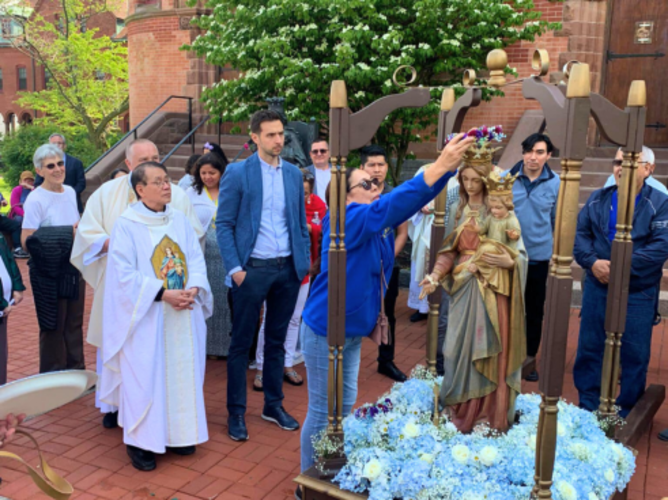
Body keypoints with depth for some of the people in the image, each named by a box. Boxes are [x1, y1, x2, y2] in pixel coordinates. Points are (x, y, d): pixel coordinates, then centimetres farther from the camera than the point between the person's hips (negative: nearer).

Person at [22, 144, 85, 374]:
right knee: (54, 327, 6)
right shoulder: (35, 200, -14)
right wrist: (66, 235, -23)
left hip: (73, 268, 6)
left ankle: (76, 371, 28)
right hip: (50, 272, -6)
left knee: (74, 324, 14)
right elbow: (27, 241, -17)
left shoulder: (70, 192, 6)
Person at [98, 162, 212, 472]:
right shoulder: (126, 225, -7)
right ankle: (140, 440, 14)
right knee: (144, 376, 0)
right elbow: (124, 274, -13)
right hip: (145, 317, -5)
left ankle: (177, 433, 25)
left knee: (182, 373, 10)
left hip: (183, 315, 5)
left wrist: (193, 289, -13)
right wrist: (162, 293, -19)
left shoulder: (180, 220, 9)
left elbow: (196, 259, 5)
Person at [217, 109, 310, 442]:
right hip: (253, 269, -4)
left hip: (288, 269, 4)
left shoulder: (294, 174, 8)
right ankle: (236, 412, 17)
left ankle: (273, 405, 28)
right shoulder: (237, 173, -4)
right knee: (241, 343, 5)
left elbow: (301, 223, 13)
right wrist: (235, 268, -12)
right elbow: (224, 225, -6)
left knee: (277, 340, 14)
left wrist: (303, 261, 5)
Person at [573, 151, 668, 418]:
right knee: (590, 347, 11)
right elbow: (579, 232, 1)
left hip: (638, 294, -3)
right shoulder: (598, 199, 5)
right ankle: (587, 406, 26)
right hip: (597, 288, 3)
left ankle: (628, 413, 23)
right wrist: (592, 262, -16)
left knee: (634, 355, 6)